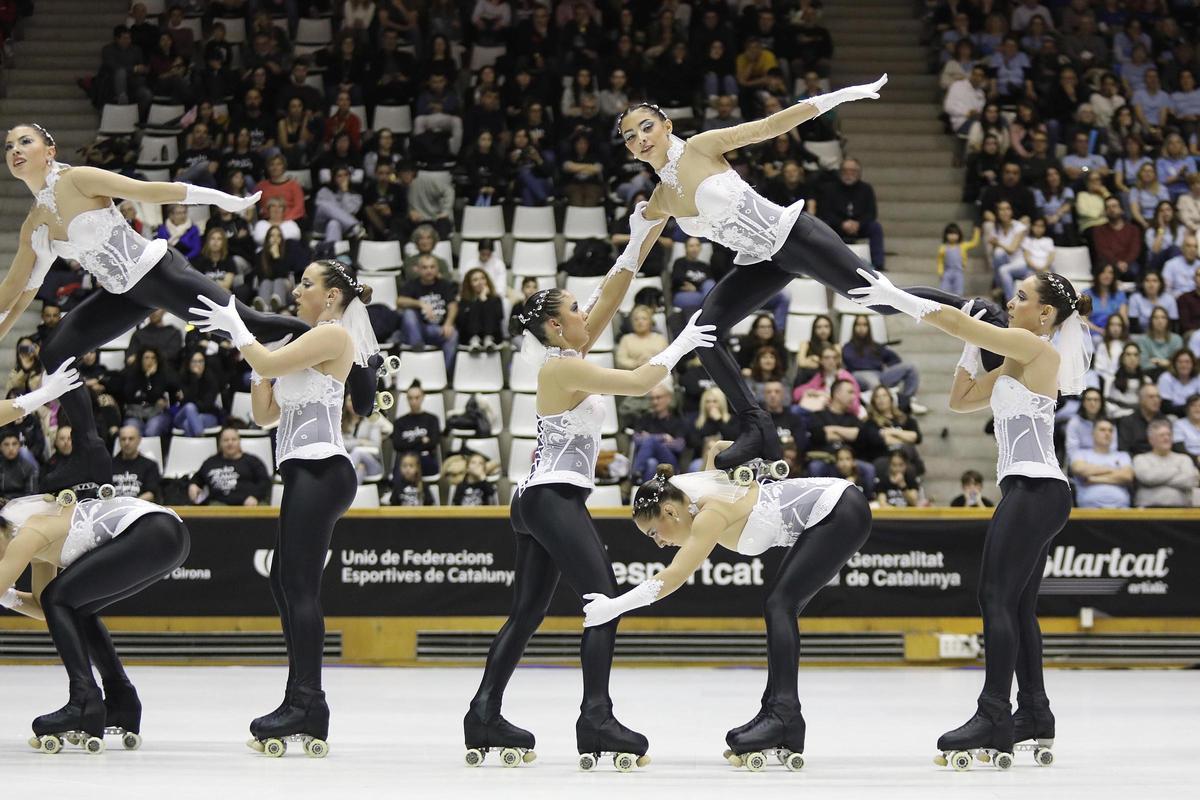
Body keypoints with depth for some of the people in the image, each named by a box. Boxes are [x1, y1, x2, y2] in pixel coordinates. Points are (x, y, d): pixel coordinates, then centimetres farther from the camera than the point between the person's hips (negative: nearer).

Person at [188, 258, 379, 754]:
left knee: (299, 585, -14)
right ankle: (302, 706, 8)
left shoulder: (334, 336, -4)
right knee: (286, 584, 7)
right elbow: (265, 413, 23)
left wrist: (237, 330, 1)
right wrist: (244, 344, 17)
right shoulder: (308, 343, 25)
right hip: (307, 471, 10)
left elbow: (270, 364, -14)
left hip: (320, 468, -10)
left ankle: (306, 704, -18)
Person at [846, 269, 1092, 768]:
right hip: (1033, 492, 10)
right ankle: (1033, 714, 14)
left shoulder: (1036, 348, -7)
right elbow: (961, 399, 26)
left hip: (1035, 489, -10)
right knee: (1018, 606, 11)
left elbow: (957, 323, -11)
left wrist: (896, 297, -7)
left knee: (996, 599, -14)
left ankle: (993, 718, -18)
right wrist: (972, 349, 18)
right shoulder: (1015, 363, 21)